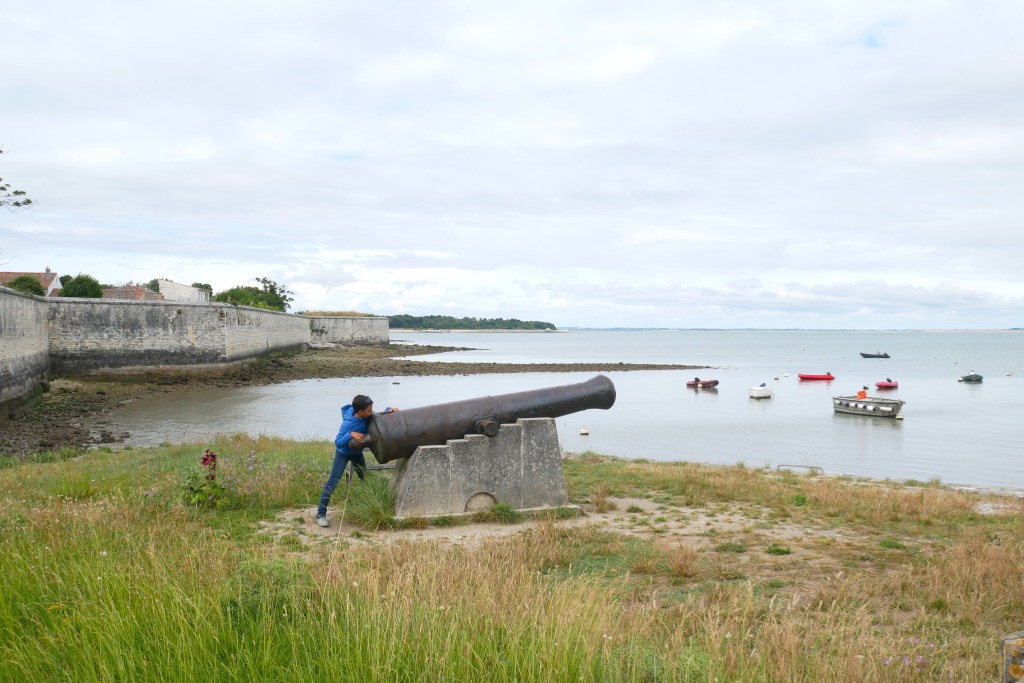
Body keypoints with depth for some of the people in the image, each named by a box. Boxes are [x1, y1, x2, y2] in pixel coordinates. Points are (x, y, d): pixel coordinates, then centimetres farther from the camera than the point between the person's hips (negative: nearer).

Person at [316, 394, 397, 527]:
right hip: (343, 453, -7)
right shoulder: (348, 423, -36)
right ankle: (321, 514, -8)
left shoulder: (367, 416, -17)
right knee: (333, 482, -12)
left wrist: (389, 410, -17)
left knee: (365, 480, 14)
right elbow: (338, 443, -34)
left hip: (357, 452, 7)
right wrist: (350, 434, -49)